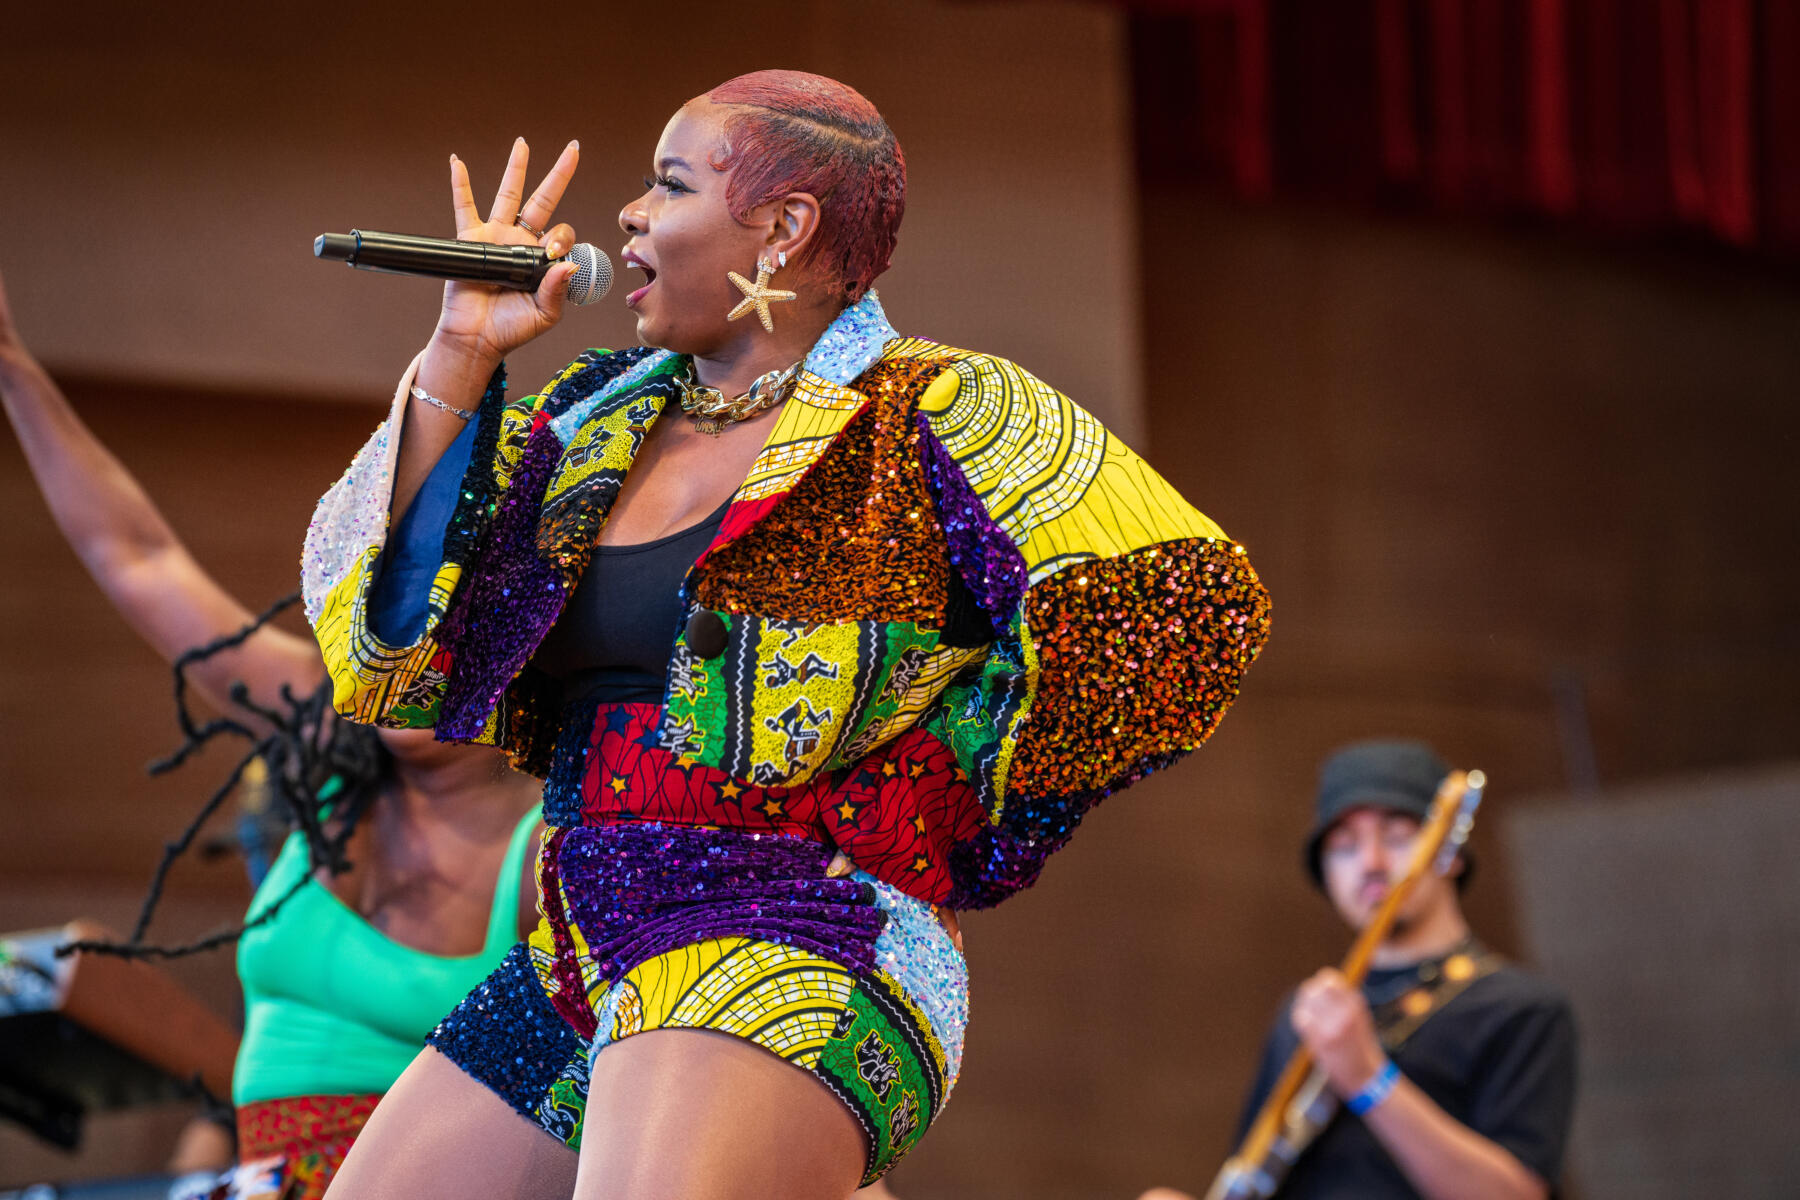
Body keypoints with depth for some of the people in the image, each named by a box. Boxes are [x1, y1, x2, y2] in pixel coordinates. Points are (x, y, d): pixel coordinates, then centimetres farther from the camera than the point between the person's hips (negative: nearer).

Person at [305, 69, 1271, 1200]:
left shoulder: (936, 413, -1)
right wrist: (461, 354, 7)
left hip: (801, 954, -8)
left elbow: (1188, 608, -8)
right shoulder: (600, 418, 17)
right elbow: (388, 656, 10)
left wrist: (943, 805, -2)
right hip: (582, 966, 8)